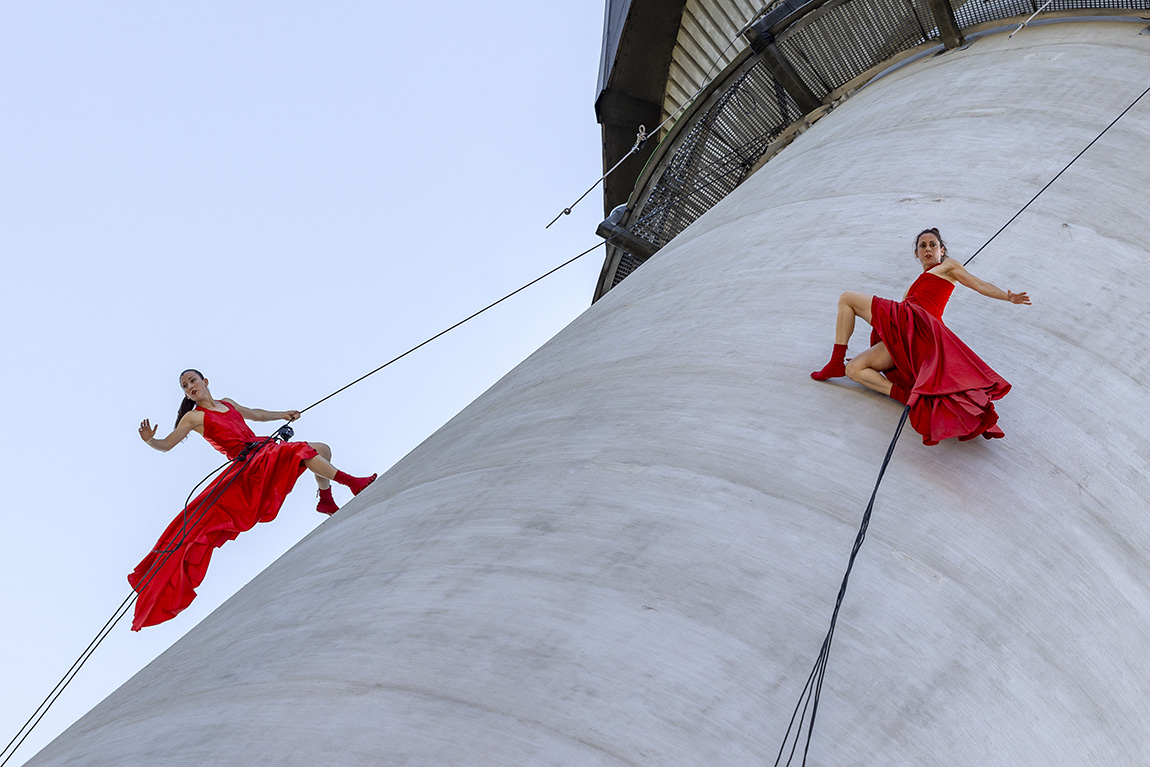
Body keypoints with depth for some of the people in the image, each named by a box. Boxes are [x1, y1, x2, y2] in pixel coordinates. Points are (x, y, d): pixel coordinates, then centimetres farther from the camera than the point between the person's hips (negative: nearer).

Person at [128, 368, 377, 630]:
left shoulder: (228, 403, 19)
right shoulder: (194, 417, 1)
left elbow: (255, 414, 34)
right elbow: (166, 445, -2)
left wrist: (283, 414, 32)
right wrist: (150, 440, -23)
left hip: (265, 449, 8)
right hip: (249, 464, -8)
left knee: (323, 449, 3)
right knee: (302, 451, -27)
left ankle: (326, 501, 14)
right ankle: (352, 483, -24)